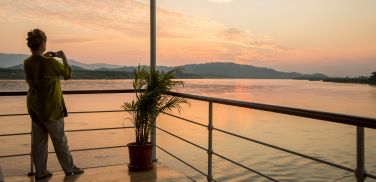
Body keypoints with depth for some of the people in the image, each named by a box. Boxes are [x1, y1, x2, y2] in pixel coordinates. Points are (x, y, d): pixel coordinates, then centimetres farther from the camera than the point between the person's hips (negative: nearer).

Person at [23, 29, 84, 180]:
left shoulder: (27, 63, -1)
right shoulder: (51, 62, -20)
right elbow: (68, 74, -4)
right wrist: (64, 58, 8)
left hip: (33, 107, 6)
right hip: (50, 108, -6)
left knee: (38, 140, 12)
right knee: (60, 140, 7)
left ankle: (40, 172, 21)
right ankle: (69, 168, 20)